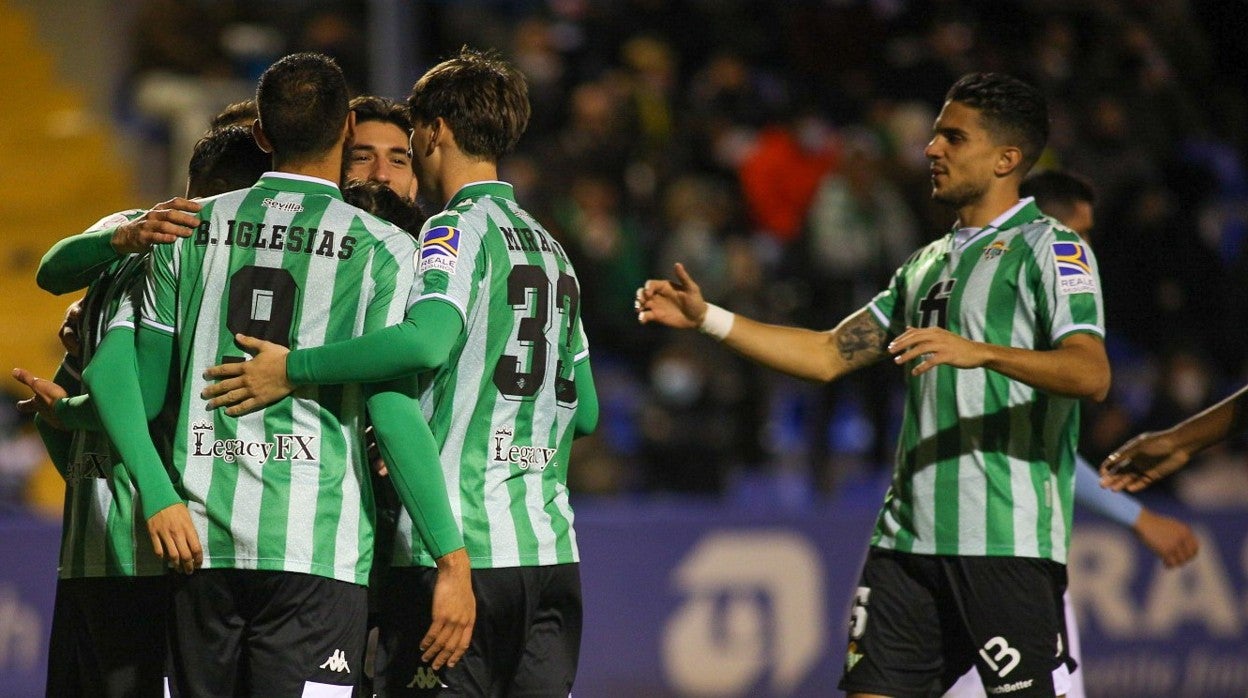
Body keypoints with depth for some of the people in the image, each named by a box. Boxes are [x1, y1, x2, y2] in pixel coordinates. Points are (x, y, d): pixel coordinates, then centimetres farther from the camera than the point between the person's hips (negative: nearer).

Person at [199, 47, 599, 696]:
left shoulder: (460, 228, -4)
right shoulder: (552, 250, 20)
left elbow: (428, 340, -24)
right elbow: (585, 411, 24)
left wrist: (293, 368, -18)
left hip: (459, 551, -8)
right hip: (552, 551, 8)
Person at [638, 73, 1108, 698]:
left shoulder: (1050, 250, -2)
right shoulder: (926, 266, 22)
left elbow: (1091, 375, -18)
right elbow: (828, 355, 22)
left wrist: (981, 352, -32)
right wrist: (706, 318, 16)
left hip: (1009, 544, -7)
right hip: (907, 538, 7)